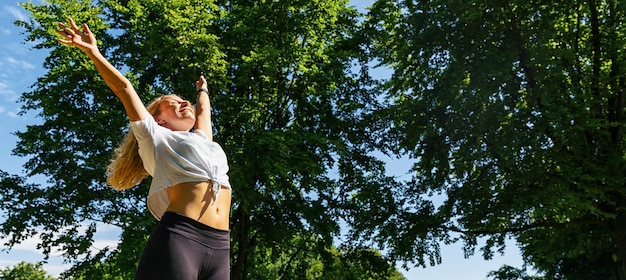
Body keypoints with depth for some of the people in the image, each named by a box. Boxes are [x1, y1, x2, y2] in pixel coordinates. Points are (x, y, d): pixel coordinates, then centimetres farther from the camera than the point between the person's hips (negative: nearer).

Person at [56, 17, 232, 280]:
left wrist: (202, 90, 63)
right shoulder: (157, 138, 14)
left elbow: (203, 111, 45)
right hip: (178, 238, -5)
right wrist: (92, 51, 15)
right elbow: (124, 88, 14)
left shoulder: (202, 139, 28)